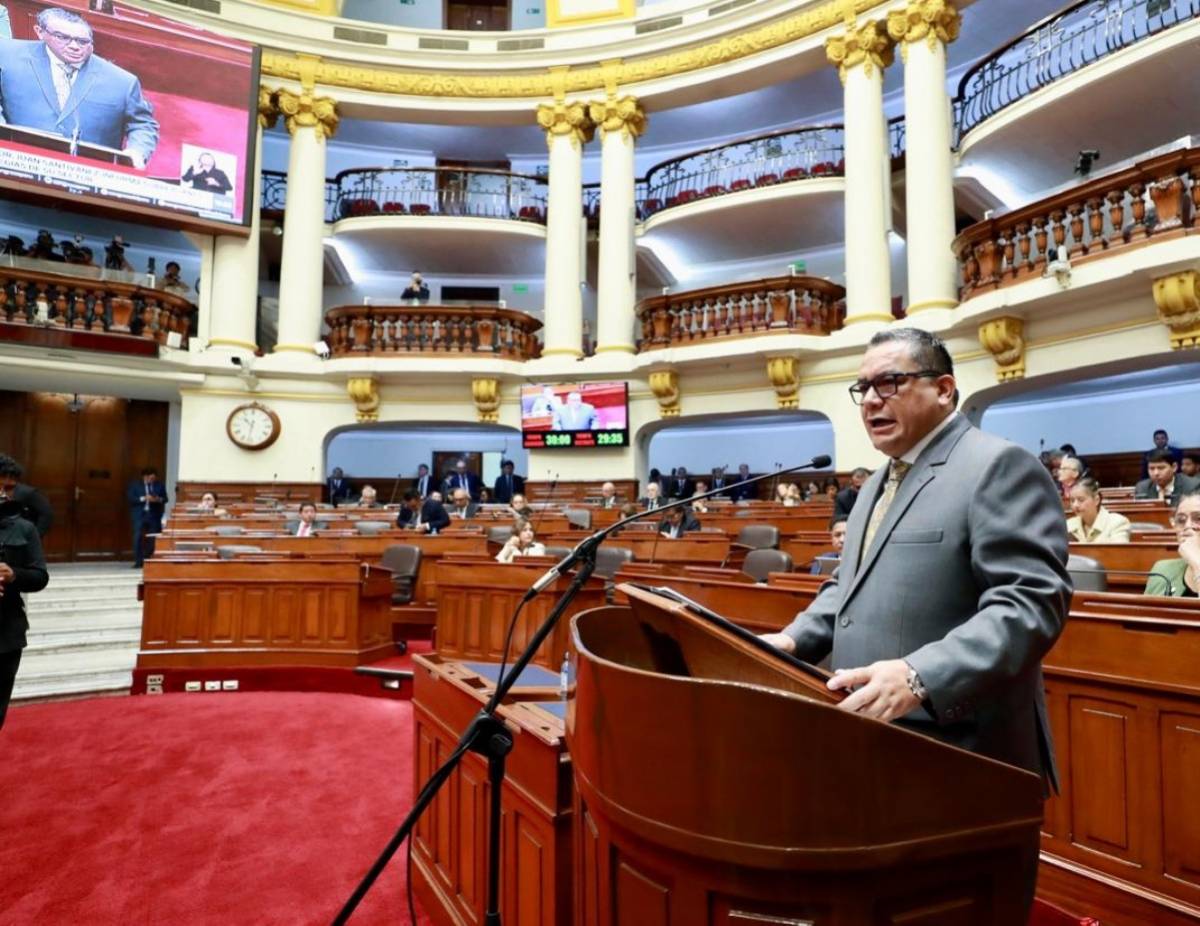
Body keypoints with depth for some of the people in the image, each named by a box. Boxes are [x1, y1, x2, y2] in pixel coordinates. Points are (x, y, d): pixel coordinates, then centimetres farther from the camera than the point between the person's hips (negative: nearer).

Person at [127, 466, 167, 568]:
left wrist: (158, 499, -14)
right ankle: (138, 562, 0)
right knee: (138, 538, -5)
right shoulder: (134, 484, 4)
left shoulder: (160, 485, 9)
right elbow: (130, 498, -5)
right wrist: (143, 498, -17)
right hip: (139, 515, -1)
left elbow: (165, 499, 7)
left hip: (154, 515, 1)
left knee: (153, 539, 1)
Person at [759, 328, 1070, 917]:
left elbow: (1031, 603, -23)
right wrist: (795, 640, 4)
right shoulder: (881, 481, 16)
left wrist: (919, 676, -34)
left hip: (958, 759, -8)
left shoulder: (999, 466, -13)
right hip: (878, 748, 8)